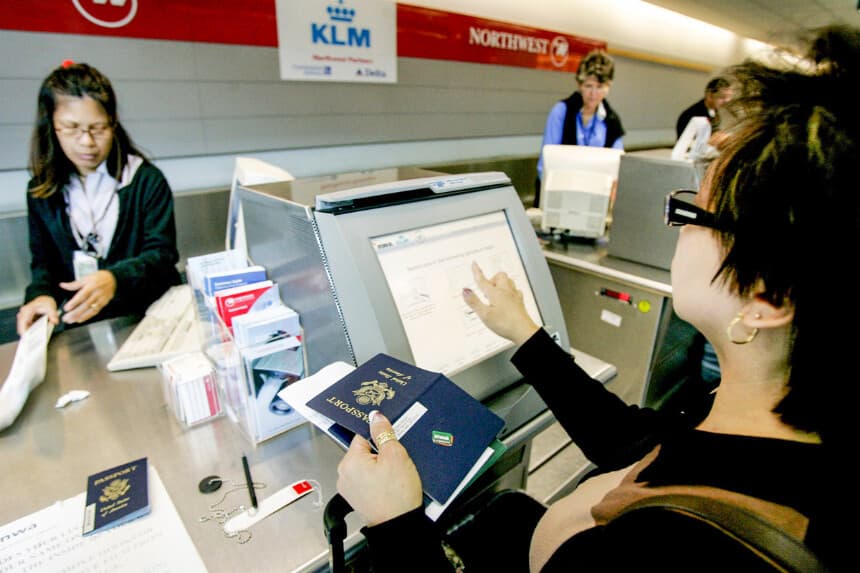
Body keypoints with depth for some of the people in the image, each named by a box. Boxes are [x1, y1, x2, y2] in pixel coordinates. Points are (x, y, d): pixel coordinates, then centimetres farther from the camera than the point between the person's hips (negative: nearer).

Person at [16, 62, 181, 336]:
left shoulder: (146, 180, -1)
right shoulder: (41, 191, 10)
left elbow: (162, 253, -7)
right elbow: (43, 261, 12)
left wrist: (115, 279, -26)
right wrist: (41, 295, -10)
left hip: (151, 315, -2)